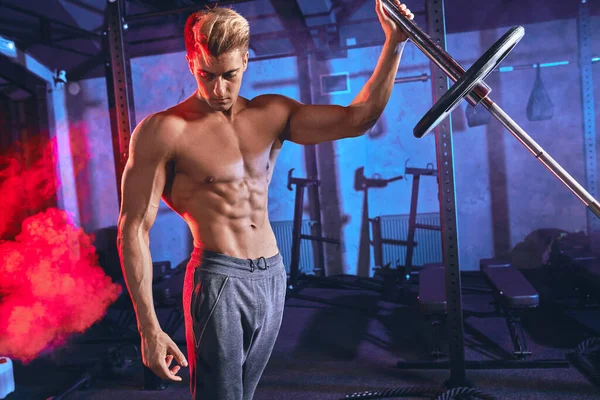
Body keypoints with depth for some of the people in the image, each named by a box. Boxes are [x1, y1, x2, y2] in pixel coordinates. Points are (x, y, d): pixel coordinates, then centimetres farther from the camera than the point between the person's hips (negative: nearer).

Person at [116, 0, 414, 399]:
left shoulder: (272, 114, 6)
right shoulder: (163, 131, -9)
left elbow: (356, 119, 2)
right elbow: (133, 230, -9)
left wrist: (394, 44, -5)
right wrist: (149, 327, -12)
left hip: (274, 279, 5)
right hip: (218, 281, -5)